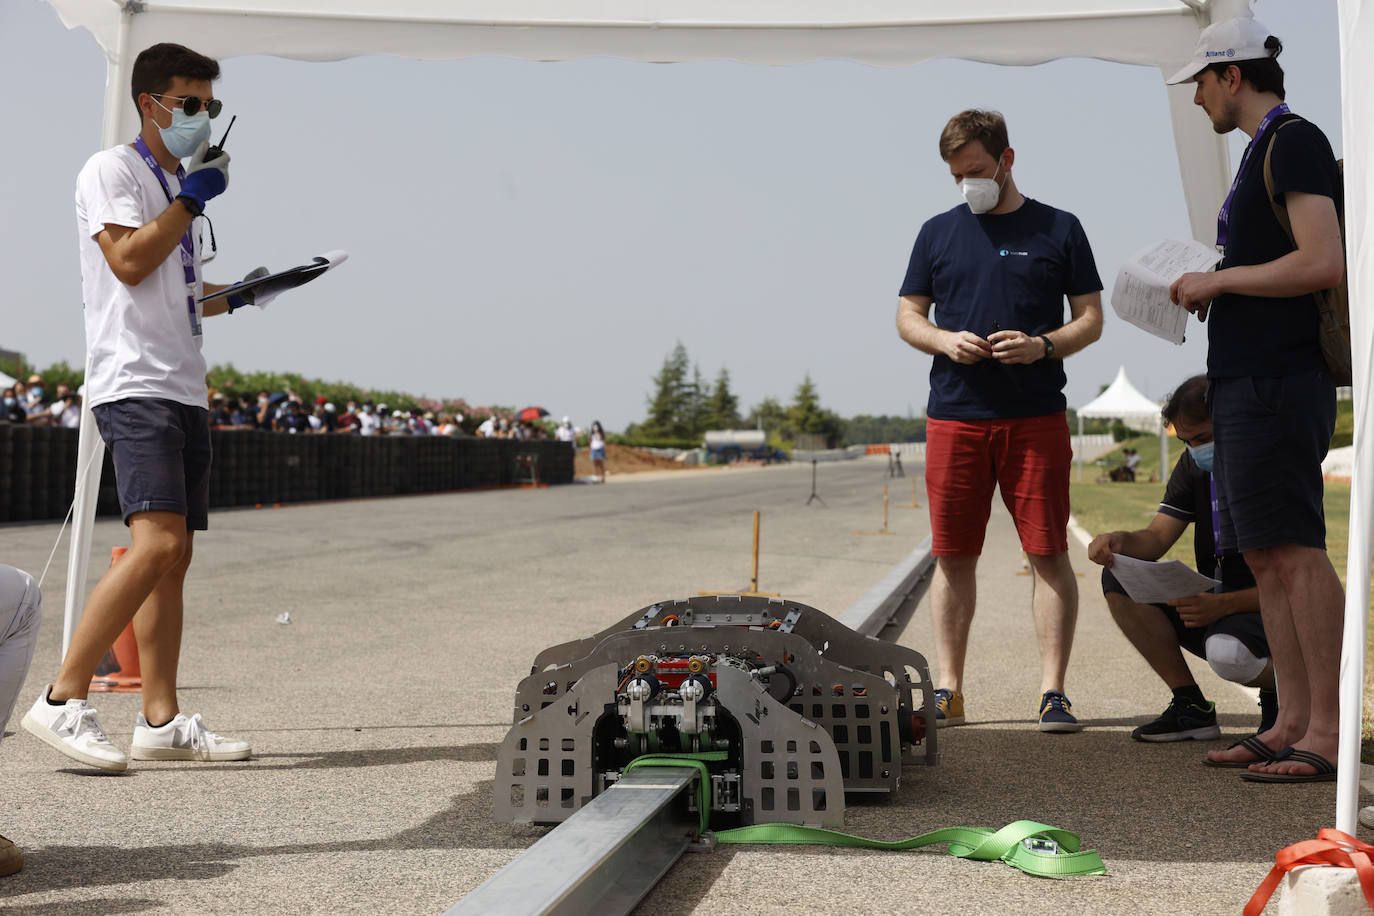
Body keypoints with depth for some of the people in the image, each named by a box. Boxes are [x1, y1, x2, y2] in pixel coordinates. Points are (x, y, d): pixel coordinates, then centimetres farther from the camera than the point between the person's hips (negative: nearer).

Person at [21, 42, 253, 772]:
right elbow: (129, 262, -16)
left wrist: (233, 297, 16)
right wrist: (190, 200, -7)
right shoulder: (111, 170, -1)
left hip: (182, 388, 9)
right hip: (135, 385, -9)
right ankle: (62, 701, -17)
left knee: (175, 555, 5)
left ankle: (161, 720, 7)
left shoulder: (177, 184, 24)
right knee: (156, 544, -21)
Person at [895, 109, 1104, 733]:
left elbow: (1091, 320, 8)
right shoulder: (938, 233, 13)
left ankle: (1053, 692, 1)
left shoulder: (1059, 230, 8)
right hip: (954, 416, 2)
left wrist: (1043, 346, -12)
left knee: (1049, 553, -4)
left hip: (1037, 417, -2)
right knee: (953, 555, 4)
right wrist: (945, 341, -6)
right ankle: (949, 693, 12)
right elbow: (908, 317, 15)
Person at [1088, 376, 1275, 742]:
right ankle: (1191, 707, -7)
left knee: (1226, 652, -39)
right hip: (1211, 606, 7)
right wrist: (1120, 541, -25)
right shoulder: (1194, 465, 5)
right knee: (1119, 579, -12)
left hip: (1264, 614, -7)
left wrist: (1221, 605, -33)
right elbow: (1156, 538, -1)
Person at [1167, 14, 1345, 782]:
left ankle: (1329, 732, -8)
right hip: (1250, 379, 10)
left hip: (1276, 383, -10)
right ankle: (1294, 724, 13)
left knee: (1295, 549, -11)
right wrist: (1211, 293, 17)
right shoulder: (1266, 149, 21)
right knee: (1266, 554, 9)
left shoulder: (1295, 142, -9)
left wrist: (1218, 280, -13)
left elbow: (1324, 263, -21)